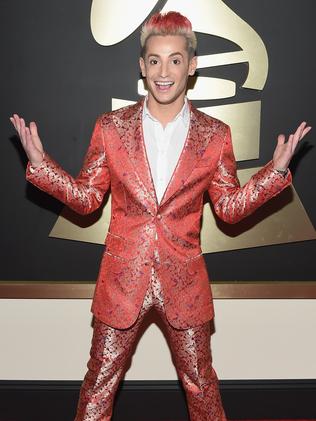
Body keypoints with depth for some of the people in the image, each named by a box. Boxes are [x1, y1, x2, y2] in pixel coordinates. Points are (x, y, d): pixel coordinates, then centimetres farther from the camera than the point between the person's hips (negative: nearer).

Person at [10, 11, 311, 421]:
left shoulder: (215, 135, -2)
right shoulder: (111, 127, -2)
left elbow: (231, 207, 2)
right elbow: (87, 197, 2)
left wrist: (276, 168, -8)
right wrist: (39, 162, -9)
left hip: (183, 280, 1)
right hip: (122, 277, 0)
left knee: (200, 382, 17)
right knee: (100, 382, 12)